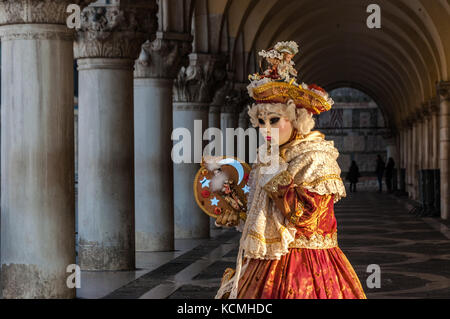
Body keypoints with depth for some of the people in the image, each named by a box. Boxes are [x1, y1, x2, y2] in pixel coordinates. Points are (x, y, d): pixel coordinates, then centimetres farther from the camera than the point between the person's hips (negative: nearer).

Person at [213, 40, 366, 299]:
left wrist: (276, 177, -17)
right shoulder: (268, 159, 11)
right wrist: (236, 215, 5)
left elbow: (303, 216, -21)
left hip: (306, 262, -7)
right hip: (265, 263, 7)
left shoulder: (316, 160, -12)